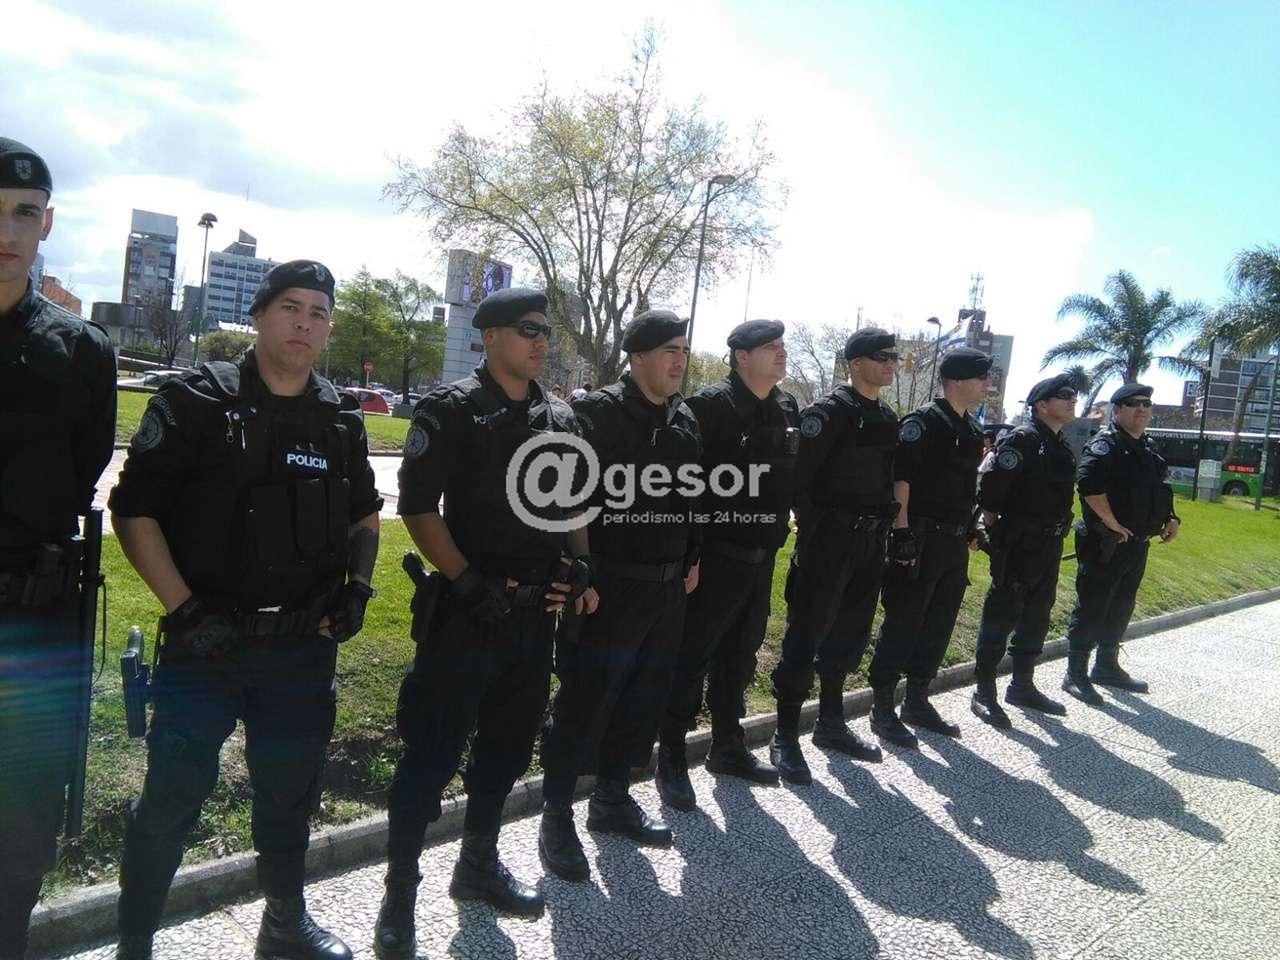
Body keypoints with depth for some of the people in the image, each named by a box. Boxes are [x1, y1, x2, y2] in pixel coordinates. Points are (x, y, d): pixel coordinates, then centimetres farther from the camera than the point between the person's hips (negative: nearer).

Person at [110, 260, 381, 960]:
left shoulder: (342, 421, 7)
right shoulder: (197, 401, -6)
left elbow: (364, 517, 18)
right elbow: (134, 510, -7)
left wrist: (356, 587, 2)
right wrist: (184, 609, -15)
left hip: (305, 647, 4)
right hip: (206, 644, -4)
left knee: (290, 794, 17)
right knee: (171, 799, 4)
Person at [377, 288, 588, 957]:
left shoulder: (559, 418, 10)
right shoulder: (450, 410, -7)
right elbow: (417, 506, -11)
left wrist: (582, 564, 3)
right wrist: (467, 582, -17)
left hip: (536, 613, 7)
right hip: (467, 612, -6)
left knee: (508, 745, 18)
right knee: (433, 754, 0)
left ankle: (478, 865, 37)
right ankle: (399, 894, 17)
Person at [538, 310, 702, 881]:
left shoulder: (685, 422, 11)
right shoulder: (597, 413, -11)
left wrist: (691, 559, 15)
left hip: (666, 592, 7)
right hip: (607, 591, -7)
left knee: (643, 704, 16)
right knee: (584, 705, 0)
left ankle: (612, 799, 34)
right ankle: (556, 818, 16)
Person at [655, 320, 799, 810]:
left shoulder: (788, 409, 9)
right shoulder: (711, 405, -14)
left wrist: (781, 522, 13)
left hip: (762, 558, 7)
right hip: (715, 556, -7)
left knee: (739, 656, 18)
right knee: (691, 658, 2)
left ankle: (728, 747, 33)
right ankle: (671, 759, 15)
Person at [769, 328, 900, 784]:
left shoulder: (888, 418, 13)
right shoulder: (828, 411, -11)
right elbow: (798, 476, -15)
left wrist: (886, 526, 12)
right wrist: (814, 532, -15)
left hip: (869, 545, 8)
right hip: (828, 541, -8)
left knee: (850, 636, 16)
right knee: (806, 637, -2)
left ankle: (831, 723, 31)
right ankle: (786, 738, 8)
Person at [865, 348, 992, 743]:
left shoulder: (972, 430, 15)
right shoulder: (923, 421, -11)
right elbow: (899, 477, -17)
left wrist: (971, 530, 20)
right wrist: (902, 532, -21)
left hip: (954, 545, 9)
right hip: (921, 541, -9)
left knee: (939, 626, 14)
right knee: (902, 625, -2)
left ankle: (917, 702, 27)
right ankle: (883, 709, 8)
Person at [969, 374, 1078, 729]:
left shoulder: (1063, 449, 14)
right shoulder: (1022, 439, -13)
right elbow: (989, 488, -18)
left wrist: (1055, 535, 16)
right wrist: (996, 532, -10)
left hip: (1049, 549, 9)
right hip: (1018, 548, -9)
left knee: (1035, 619, 15)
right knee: (1000, 617, -3)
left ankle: (1022, 686, 28)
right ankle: (984, 692, 5)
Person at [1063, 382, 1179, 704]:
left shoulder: (1149, 448, 16)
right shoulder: (1104, 445, -13)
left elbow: (1159, 491, 29)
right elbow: (1090, 486, -29)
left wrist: (1170, 518, 13)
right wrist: (1113, 523, -24)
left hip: (1137, 545, 9)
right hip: (1105, 545, -9)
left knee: (1120, 609, 18)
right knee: (1091, 610, -3)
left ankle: (1107, 666, 33)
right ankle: (1075, 675, 5)